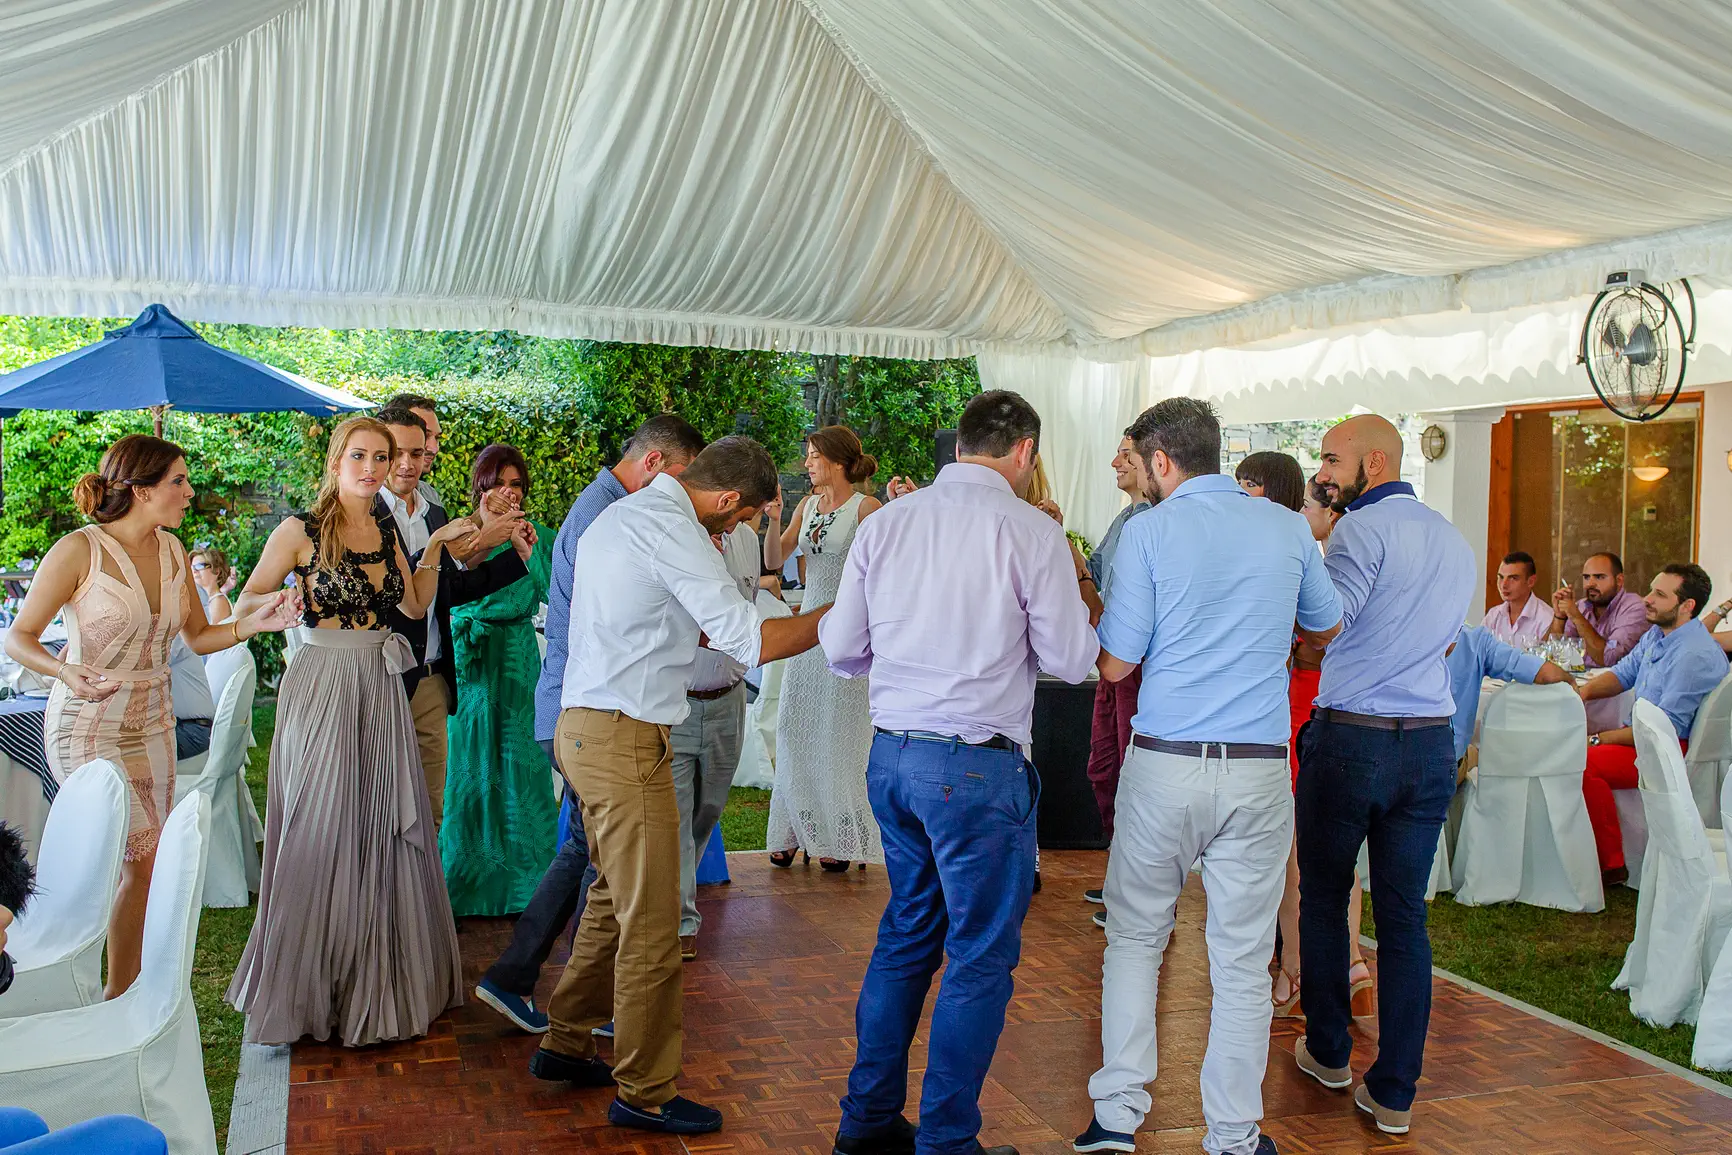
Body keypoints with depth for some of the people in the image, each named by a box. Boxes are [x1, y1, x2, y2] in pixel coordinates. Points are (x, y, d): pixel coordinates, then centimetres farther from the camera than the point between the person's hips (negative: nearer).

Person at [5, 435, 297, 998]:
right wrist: (67, 671, -28)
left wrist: (255, 622, -8)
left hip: (151, 724, 6)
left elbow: (198, 637, 10)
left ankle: (123, 995, 19)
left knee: (140, 867, 6)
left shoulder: (171, 550, 4)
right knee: (145, 862, -10)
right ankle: (116, 1004, 7)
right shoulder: (80, 550, -14)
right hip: (88, 728, -6)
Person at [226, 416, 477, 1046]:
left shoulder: (387, 530, 10)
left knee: (384, 832, 9)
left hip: (381, 688, 5)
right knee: (319, 835, 1)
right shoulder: (300, 531, -6)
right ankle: (308, 988, 18)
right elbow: (245, 605, -4)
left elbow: (415, 605, 14)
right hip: (322, 688, -5)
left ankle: (378, 982, 24)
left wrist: (436, 544, 7)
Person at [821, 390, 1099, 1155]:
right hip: (977, 767, -6)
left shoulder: (885, 521, 5)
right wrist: (1084, 609, 14)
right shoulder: (1029, 530, -10)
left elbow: (841, 647, 8)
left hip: (890, 755, 6)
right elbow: (1070, 661, -5)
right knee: (981, 957, 8)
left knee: (906, 934, 20)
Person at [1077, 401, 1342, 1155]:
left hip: (1166, 762, -2)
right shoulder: (1288, 528, 5)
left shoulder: (1150, 531, -6)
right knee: (1242, 960, 9)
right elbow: (1325, 629, 21)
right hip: (1259, 770, 2)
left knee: (1135, 937, 13)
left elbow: (1115, 664, -6)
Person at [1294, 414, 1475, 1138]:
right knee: (1405, 917, 6)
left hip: (1350, 738, -6)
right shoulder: (1457, 543, 14)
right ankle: (1394, 1093, 9)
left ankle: (1328, 1052, 27)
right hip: (1432, 744, 6)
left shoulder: (1363, 528, -10)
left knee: (1324, 900, 13)